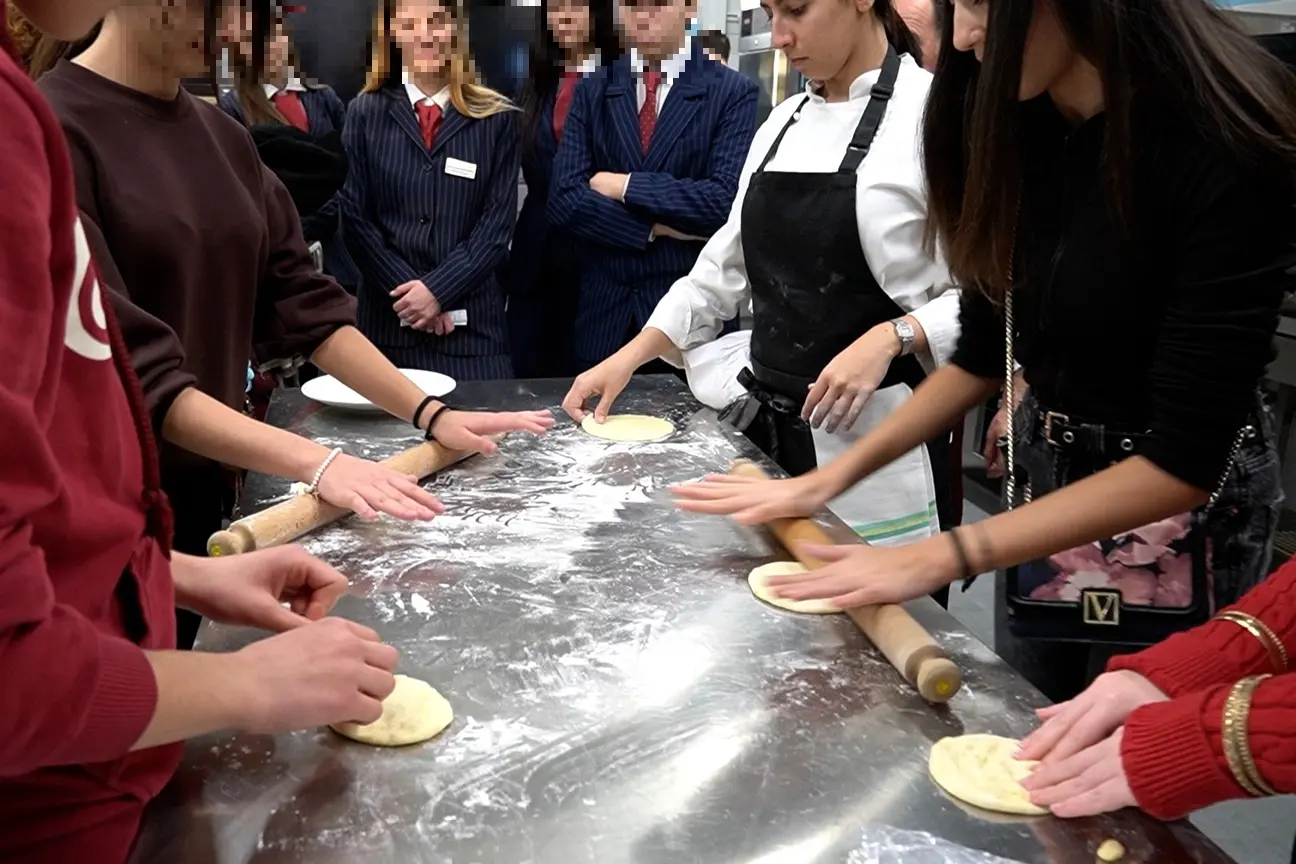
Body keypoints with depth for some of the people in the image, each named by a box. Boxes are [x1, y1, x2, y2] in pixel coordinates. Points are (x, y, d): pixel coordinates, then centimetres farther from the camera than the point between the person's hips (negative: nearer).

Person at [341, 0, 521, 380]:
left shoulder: (497, 117, 4)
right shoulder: (366, 112, 8)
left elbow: (498, 222, -2)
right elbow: (354, 216, 2)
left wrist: (439, 288, -11)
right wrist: (407, 288, -9)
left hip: (472, 320, -1)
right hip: (389, 315, 1)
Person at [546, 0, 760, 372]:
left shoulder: (733, 91, -2)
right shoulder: (592, 91, 7)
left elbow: (725, 199, -15)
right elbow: (565, 198, -3)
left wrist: (624, 186, -11)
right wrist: (655, 227, -11)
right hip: (605, 305, 3)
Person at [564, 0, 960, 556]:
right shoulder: (784, 120, 11)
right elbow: (729, 265, 14)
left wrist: (891, 338, -25)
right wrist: (630, 358, 6)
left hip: (876, 430, -6)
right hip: (770, 422, 6)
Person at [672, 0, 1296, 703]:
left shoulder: (1226, 146, -25)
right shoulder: (1016, 124, -6)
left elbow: (1188, 454, -26)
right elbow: (985, 347, 2)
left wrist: (944, 556, -29)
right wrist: (832, 478, -5)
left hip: (1184, 503, -5)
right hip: (1042, 475, 6)